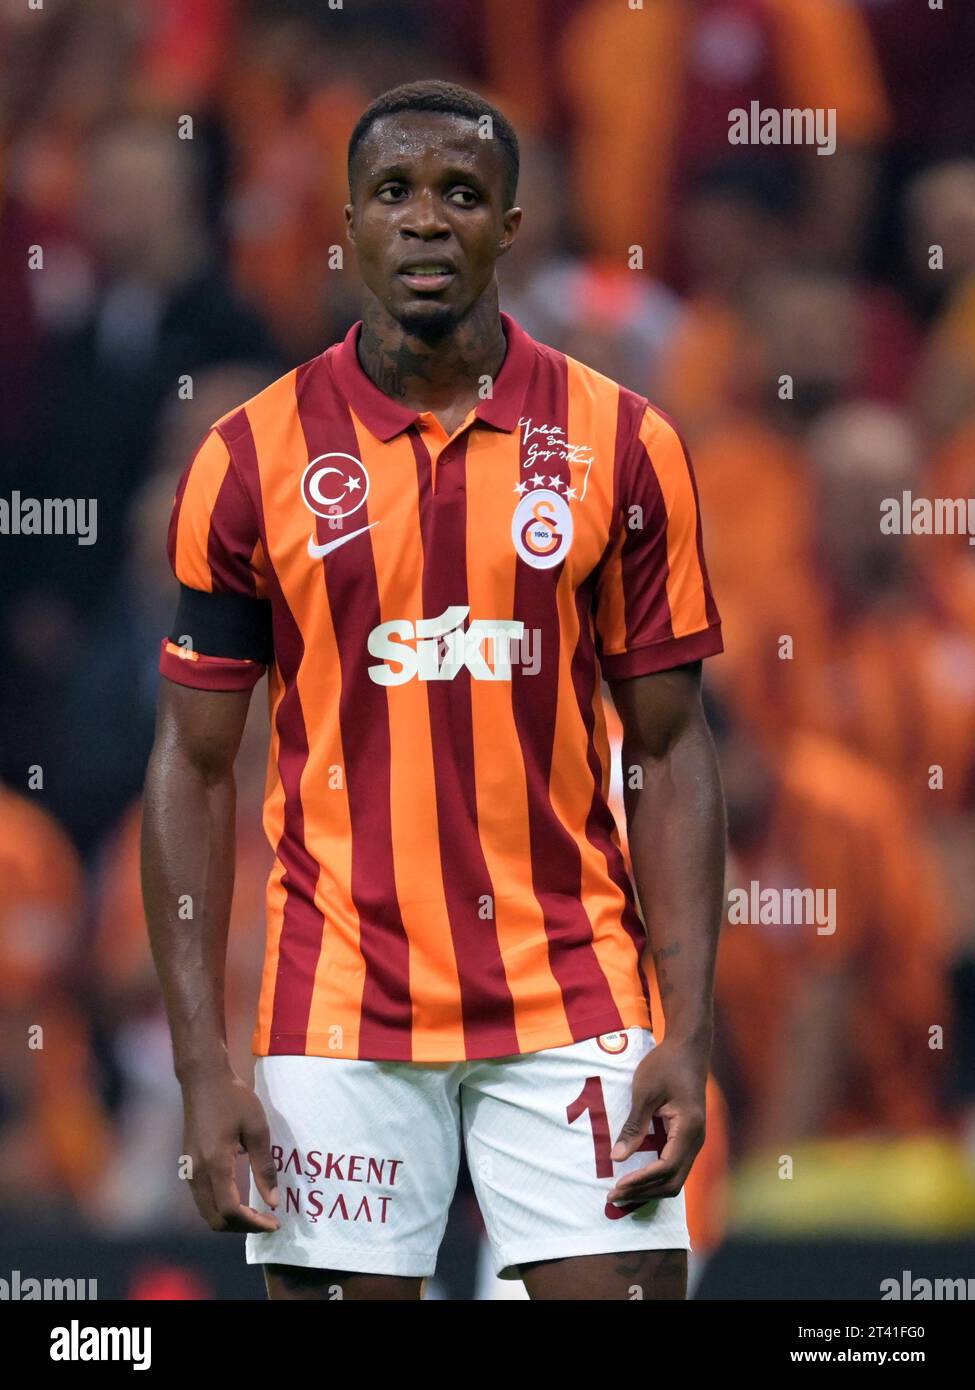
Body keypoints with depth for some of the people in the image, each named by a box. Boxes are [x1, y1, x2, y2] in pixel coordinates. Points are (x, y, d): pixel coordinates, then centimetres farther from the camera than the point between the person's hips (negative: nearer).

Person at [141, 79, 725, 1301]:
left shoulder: (623, 445, 2)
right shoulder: (251, 459, 1)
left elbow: (669, 753, 4)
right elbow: (194, 767, 3)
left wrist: (689, 1035, -6)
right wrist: (202, 1064, -5)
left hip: (573, 999, 0)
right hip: (340, 1006, 0)